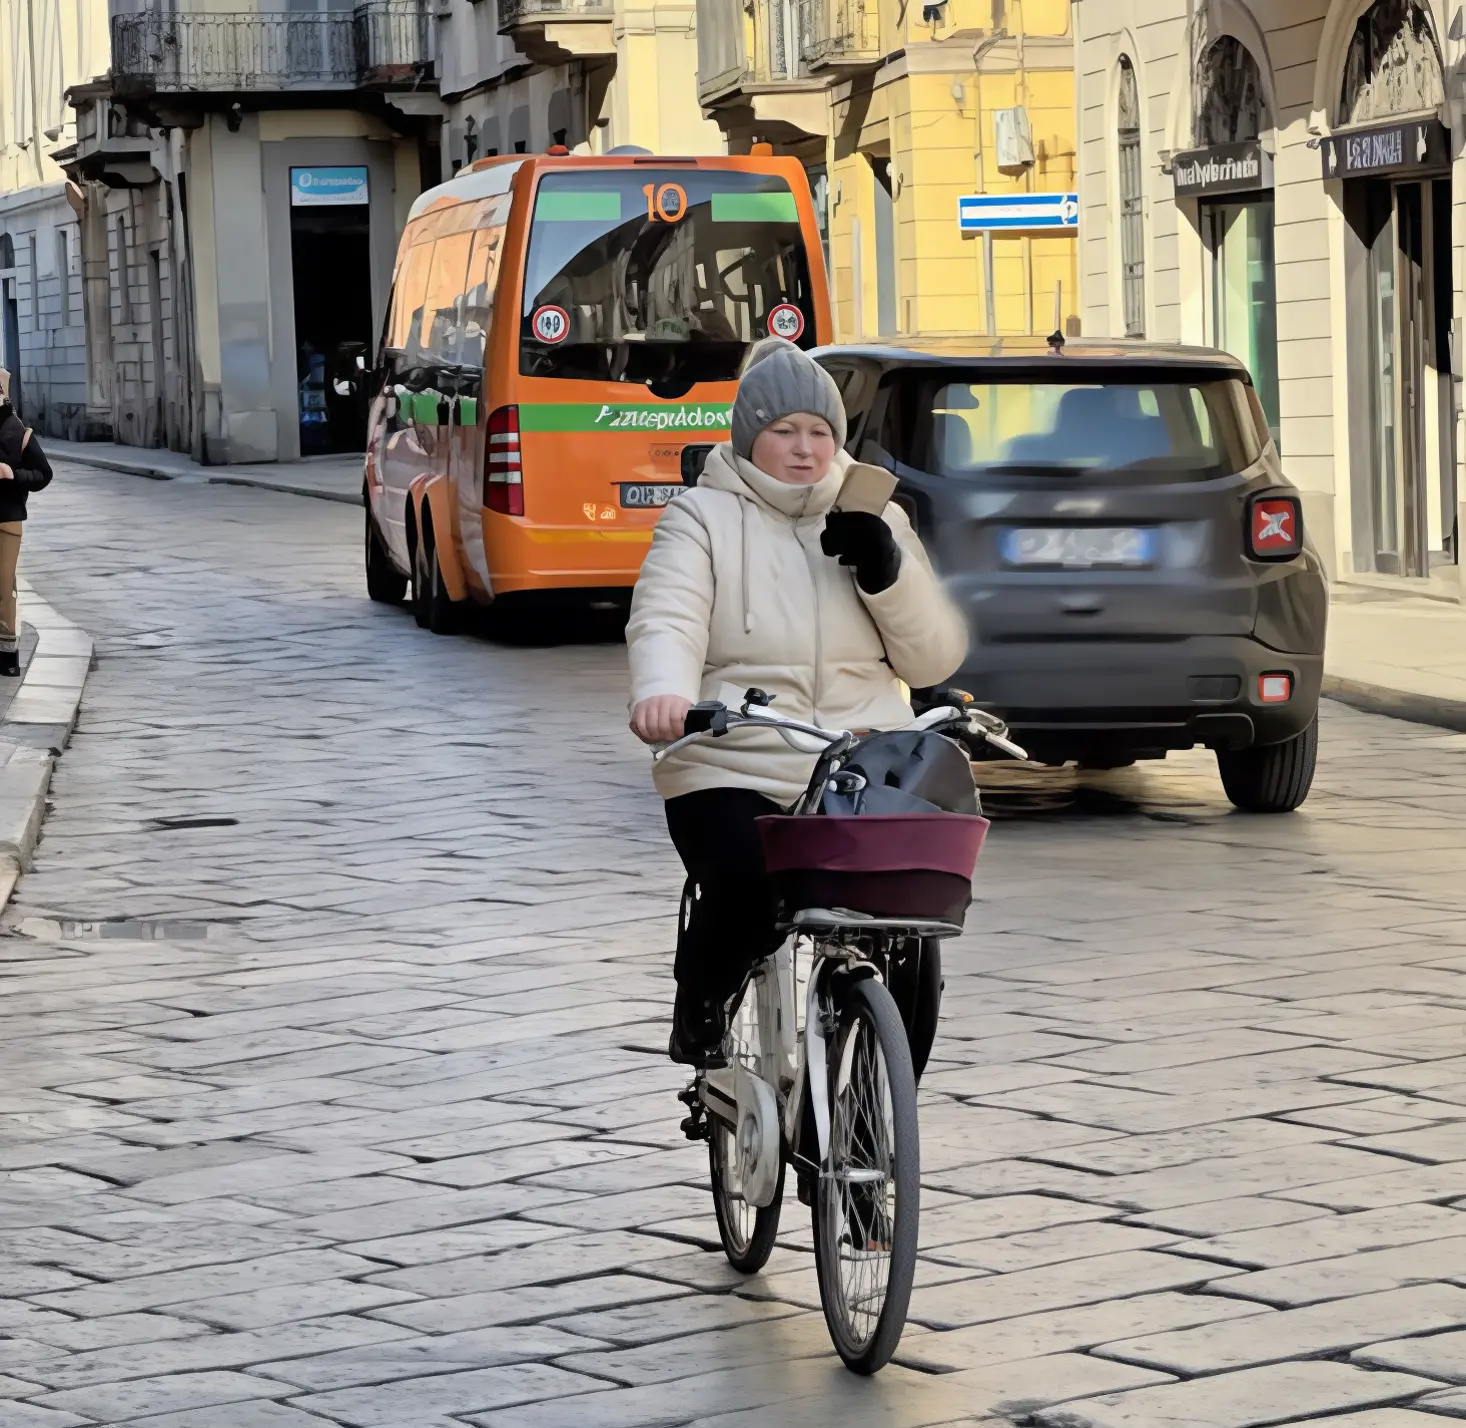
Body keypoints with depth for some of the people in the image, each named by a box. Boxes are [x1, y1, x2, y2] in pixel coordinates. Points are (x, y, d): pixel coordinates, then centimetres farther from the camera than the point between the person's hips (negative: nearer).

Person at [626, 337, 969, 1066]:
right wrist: (662, 692, -33)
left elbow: (933, 659, 12)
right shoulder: (704, 518, 8)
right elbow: (666, 620, -10)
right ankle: (700, 1020, -1)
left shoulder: (874, 518, 18)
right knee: (746, 894, -30)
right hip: (732, 773, -3)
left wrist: (887, 570, -6)